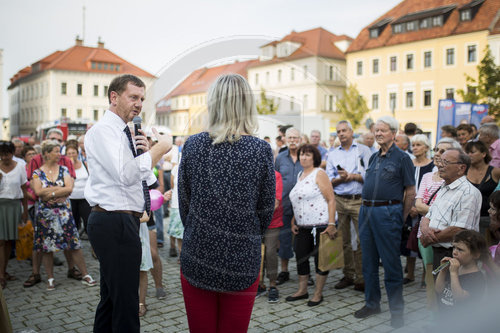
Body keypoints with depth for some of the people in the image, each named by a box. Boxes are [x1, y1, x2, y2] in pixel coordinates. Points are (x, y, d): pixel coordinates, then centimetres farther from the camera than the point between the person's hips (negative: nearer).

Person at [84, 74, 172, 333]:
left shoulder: (123, 133, 18)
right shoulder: (103, 130, -11)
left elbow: (145, 179, 20)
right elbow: (127, 175, -27)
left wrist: (146, 152, 2)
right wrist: (160, 148, -16)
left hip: (120, 222, 10)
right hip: (114, 222, -10)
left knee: (112, 297, 19)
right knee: (126, 301, -6)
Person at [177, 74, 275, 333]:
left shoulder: (193, 145, -5)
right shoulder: (261, 150, -9)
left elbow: (184, 205, 2)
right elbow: (266, 212, -1)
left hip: (196, 260, 1)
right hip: (242, 263, -1)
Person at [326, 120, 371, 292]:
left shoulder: (363, 150, 5)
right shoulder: (332, 155, 16)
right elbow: (329, 181, 9)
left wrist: (351, 176, -10)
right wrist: (340, 179, -9)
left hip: (359, 200, -3)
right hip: (339, 200, 3)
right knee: (343, 240, 7)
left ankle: (361, 278, 1)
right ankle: (348, 275, 17)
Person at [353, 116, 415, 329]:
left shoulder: (402, 158, -4)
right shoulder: (373, 158, 15)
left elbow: (411, 192, -5)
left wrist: (400, 219, -5)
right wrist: (366, 207, 12)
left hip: (387, 212, -7)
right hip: (366, 211, 7)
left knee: (391, 263, -1)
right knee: (369, 261, 13)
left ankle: (397, 310, 11)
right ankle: (372, 303, 27)